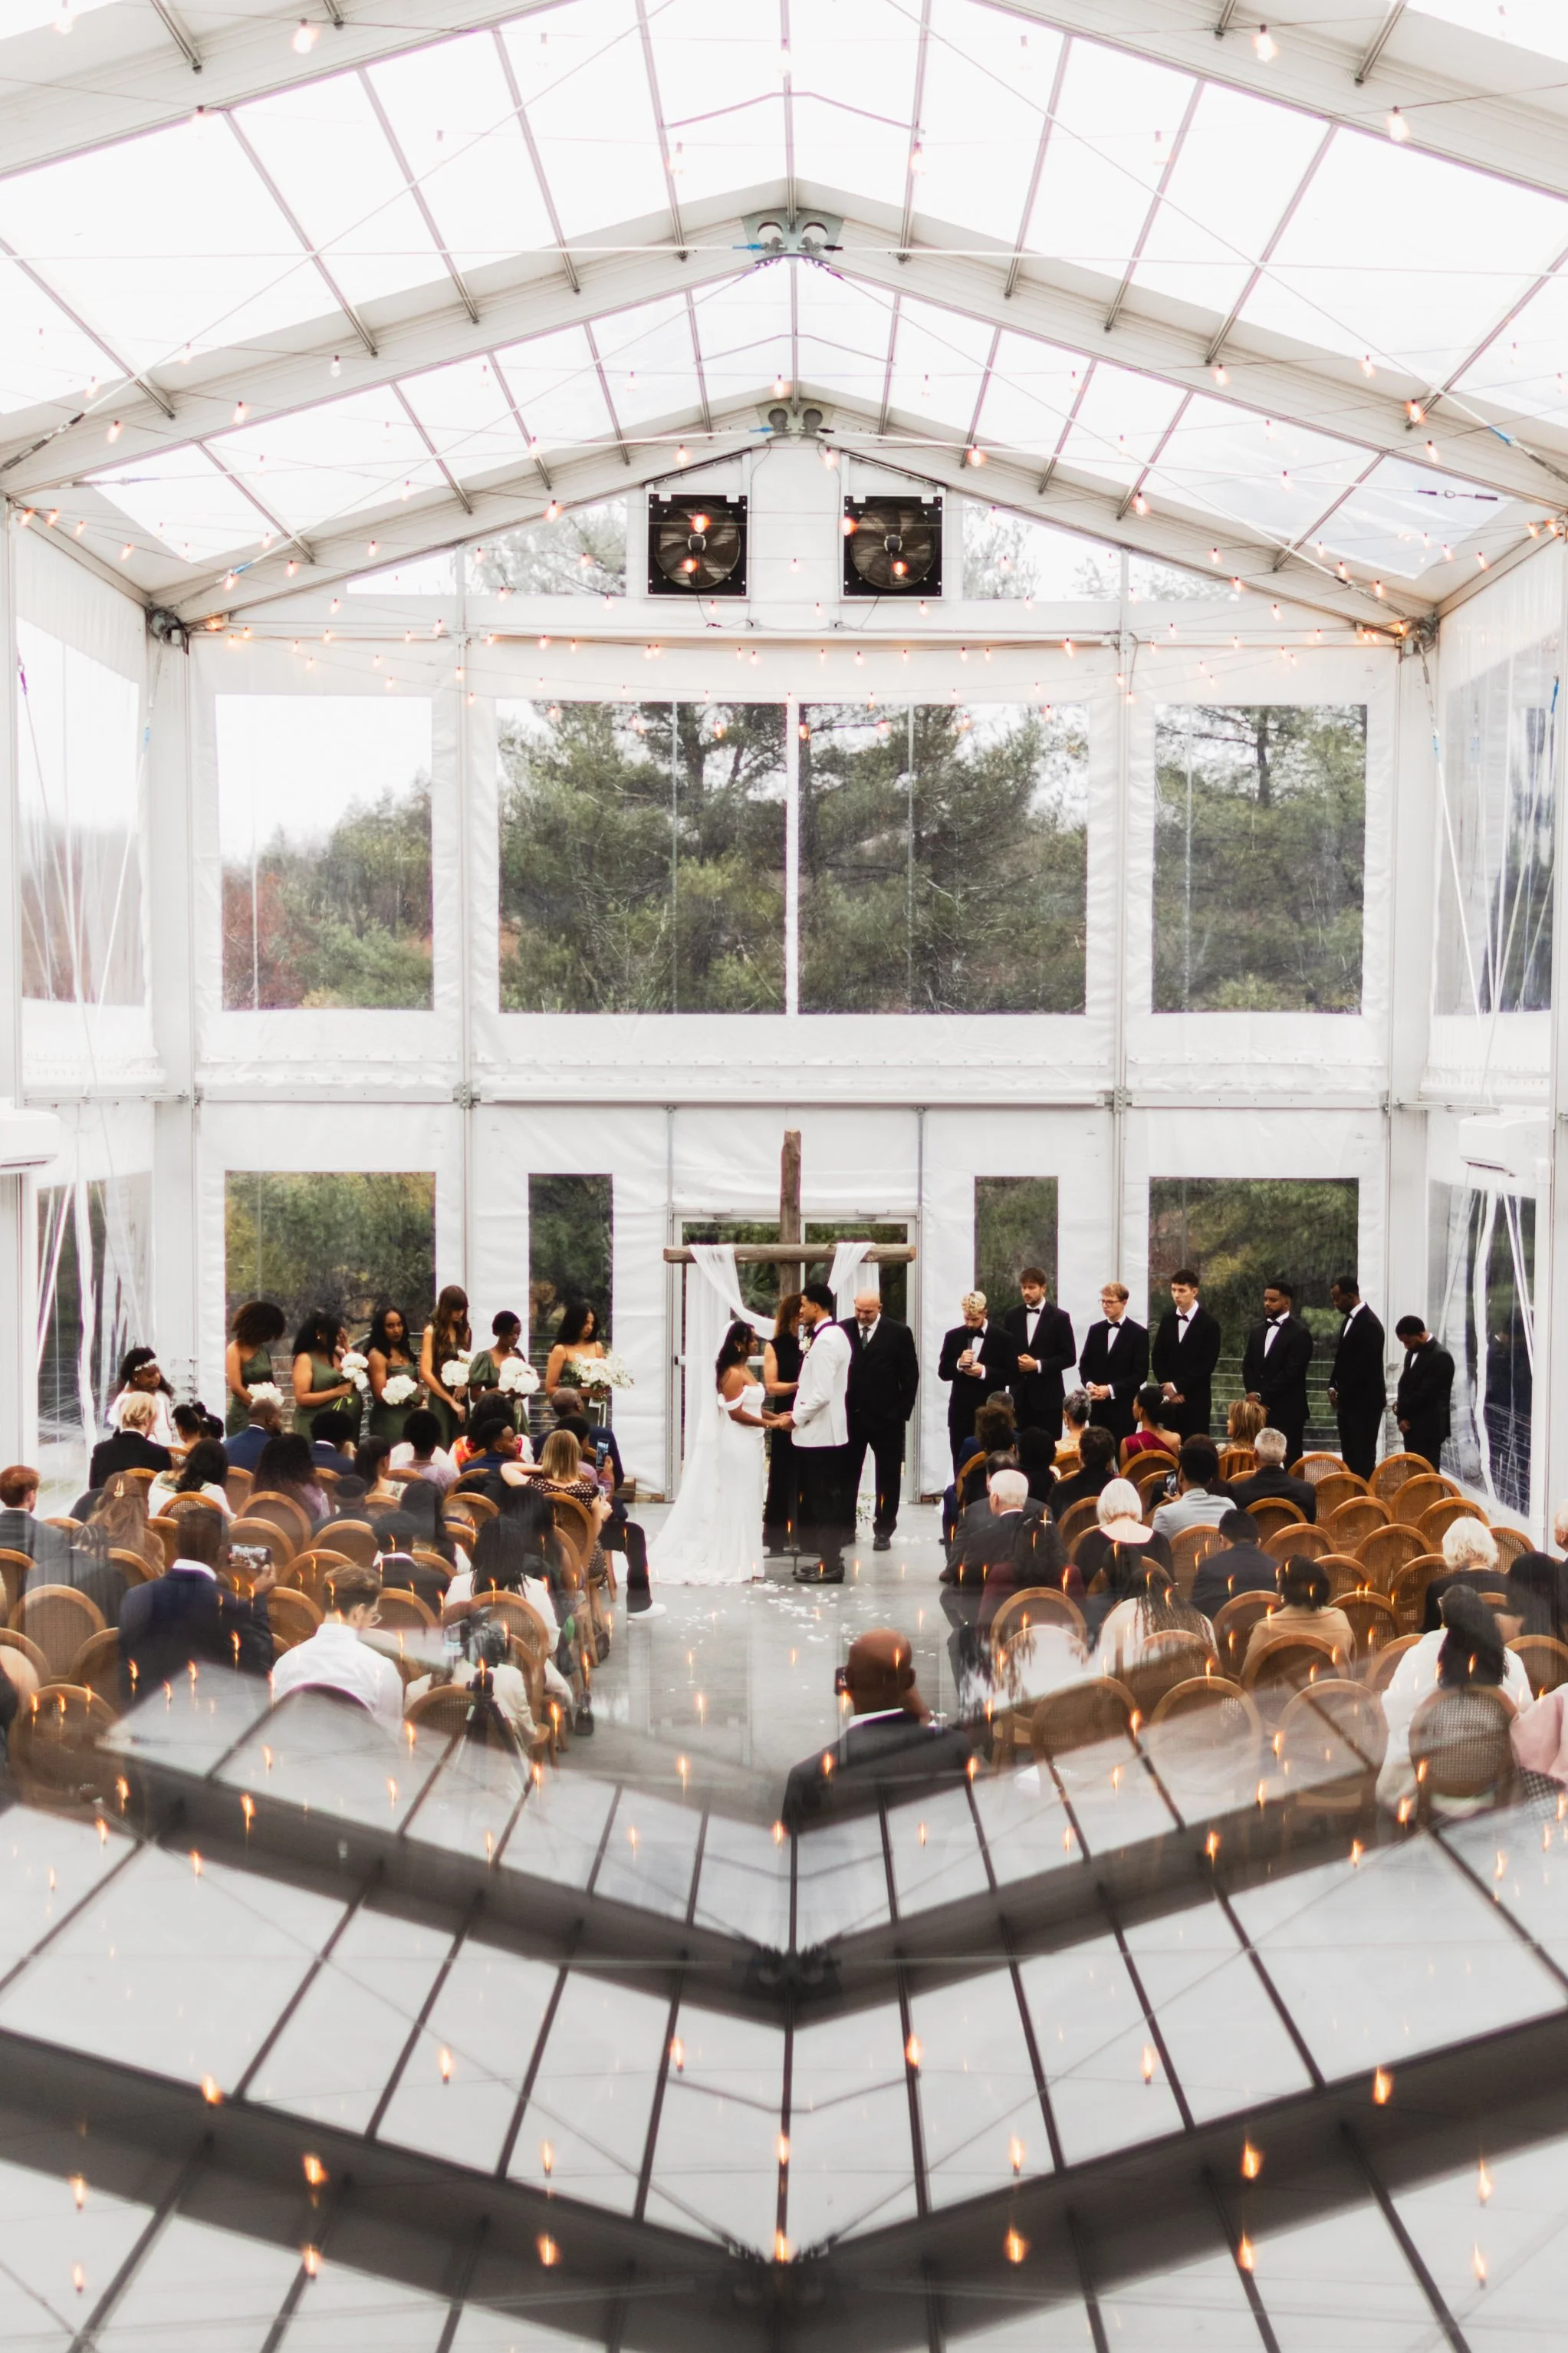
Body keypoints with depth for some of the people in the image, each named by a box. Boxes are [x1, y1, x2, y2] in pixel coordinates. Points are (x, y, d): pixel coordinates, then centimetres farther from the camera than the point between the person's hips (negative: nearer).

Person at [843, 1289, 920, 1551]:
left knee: (888, 1476, 5)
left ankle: (883, 1530, 13)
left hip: (886, 1417, -2)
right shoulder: (842, 1331, 1)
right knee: (846, 1474, 8)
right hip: (849, 1414, 2)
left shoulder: (899, 1333, -3)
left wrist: (903, 1411, -5)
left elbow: (910, 1374, -1)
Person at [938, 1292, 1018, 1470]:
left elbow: (1013, 1375, -5)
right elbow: (942, 1373, 6)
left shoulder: (1002, 1338, -2)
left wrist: (985, 1372, -18)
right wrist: (959, 1364, -14)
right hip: (960, 1413, 3)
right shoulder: (953, 1336, 6)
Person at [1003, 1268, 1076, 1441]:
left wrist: (1038, 1365, -14)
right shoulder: (1012, 1315, 8)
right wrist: (1015, 1362, -8)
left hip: (1047, 1396, -3)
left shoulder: (1059, 1317, -3)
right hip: (1019, 1395, 3)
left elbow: (1069, 1357, -5)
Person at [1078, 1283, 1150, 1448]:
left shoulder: (1139, 1333, -3)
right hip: (1097, 1407, 4)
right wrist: (1089, 1384, -7)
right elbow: (1084, 1364, 15)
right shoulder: (1095, 1330, 13)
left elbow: (1141, 1373, -8)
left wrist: (1111, 1389, -16)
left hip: (1123, 1407, -4)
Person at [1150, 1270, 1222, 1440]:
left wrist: (1177, 1386, -10)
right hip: (1170, 1399, 4)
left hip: (1196, 1400, -4)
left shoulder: (1209, 1323, -6)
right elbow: (1157, 1357, 10)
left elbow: (1207, 1365, -10)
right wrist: (1167, 1388, -3)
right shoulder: (1167, 1319, 9)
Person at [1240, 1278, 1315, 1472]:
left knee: (1288, 1464, -4)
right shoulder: (1257, 1331, 16)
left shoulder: (1300, 1334, -6)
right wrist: (1252, 1393, -5)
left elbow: (1291, 1373, -13)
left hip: (1287, 1412, -6)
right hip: (1259, 1409, 6)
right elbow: (1247, 1365, 13)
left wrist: (1262, 1396, -12)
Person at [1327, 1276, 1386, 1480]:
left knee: (1363, 1460, -5)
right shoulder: (1350, 1320, 13)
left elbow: (1365, 1368, -20)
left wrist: (1343, 1394, -12)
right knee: (1350, 1458, 10)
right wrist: (1333, 1387, 6)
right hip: (1349, 1403, 9)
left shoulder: (1369, 1324, -17)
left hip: (1364, 1404, -9)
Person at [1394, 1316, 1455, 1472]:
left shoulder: (1440, 1357, -16)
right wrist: (1402, 1417, 2)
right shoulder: (1413, 1353, 12)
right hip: (1412, 1426, 8)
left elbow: (1426, 1393, -19)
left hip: (1428, 1428, -8)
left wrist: (1401, 1411, -8)